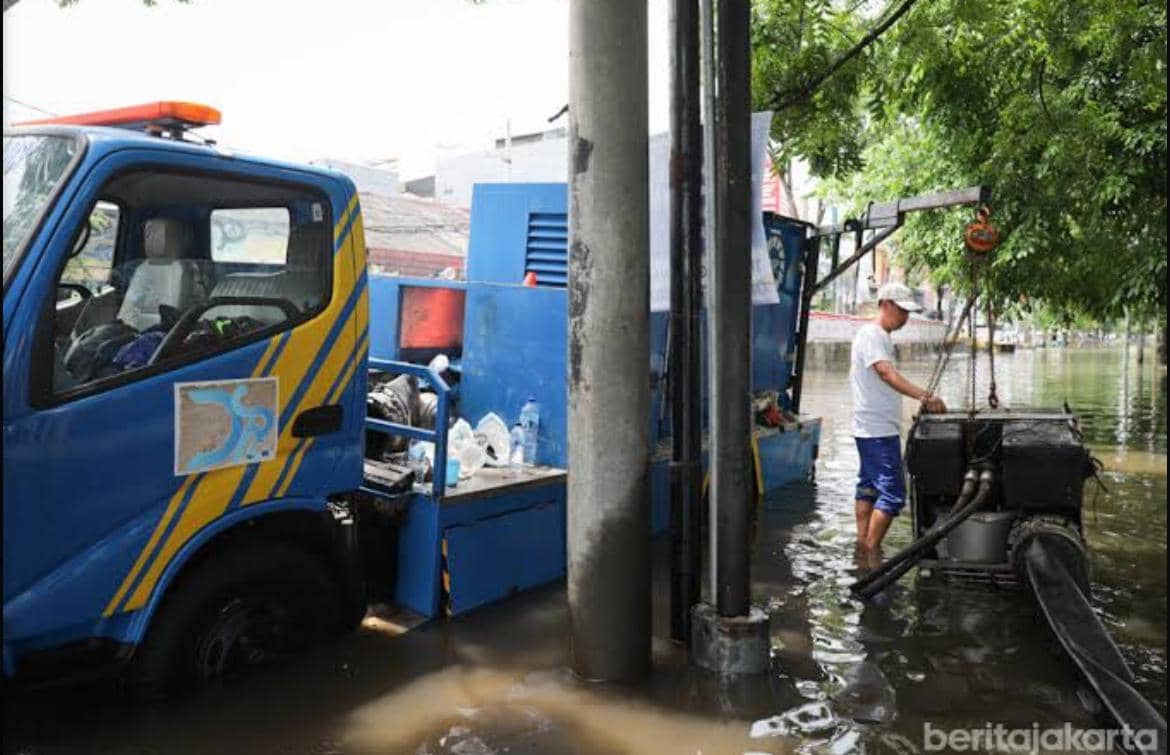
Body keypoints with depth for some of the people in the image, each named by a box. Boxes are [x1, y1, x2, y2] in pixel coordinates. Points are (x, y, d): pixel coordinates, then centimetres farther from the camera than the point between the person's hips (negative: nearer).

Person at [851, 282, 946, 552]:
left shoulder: (881, 336, 17)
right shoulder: (871, 335, -15)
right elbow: (888, 374, -29)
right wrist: (925, 397, -38)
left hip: (872, 429, 11)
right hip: (879, 431, -11)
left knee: (869, 486, 14)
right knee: (892, 493, -10)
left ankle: (862, 545, 21)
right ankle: (871, 552, -7)